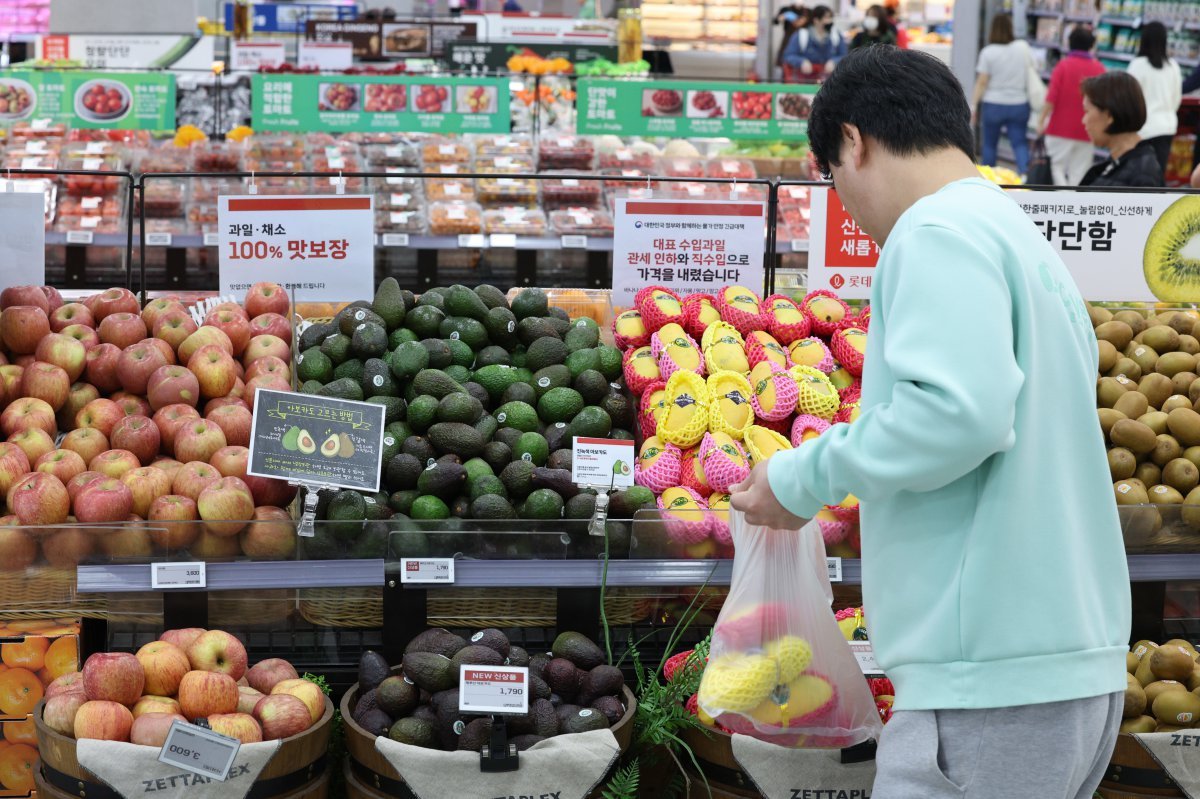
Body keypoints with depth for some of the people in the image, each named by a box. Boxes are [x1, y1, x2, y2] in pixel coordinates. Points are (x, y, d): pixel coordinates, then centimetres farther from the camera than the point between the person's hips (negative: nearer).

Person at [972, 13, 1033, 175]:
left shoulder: (988, 52, -10)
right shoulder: (1023, 47, -2)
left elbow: (982, 82, -10)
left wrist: (974, 105, -5)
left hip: (993, 104, -2)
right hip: (1019, 104, 2)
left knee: (989, 144, 12)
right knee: (1020, 143, 3)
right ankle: (1024, 171, -18)